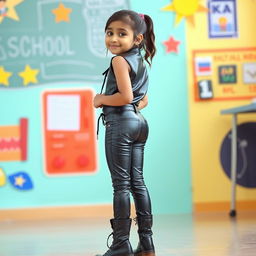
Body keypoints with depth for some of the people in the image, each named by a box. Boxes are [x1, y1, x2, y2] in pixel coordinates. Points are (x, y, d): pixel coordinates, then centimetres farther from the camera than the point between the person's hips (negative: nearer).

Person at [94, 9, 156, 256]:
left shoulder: (119, 61, -11)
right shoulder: (140, 62, 16)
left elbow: (126, 96, -21)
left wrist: (101, 99, -8)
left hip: (120, 123, -9)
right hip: (139, 123, 9)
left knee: (121, 184, -7)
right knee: (137, 182, 11)